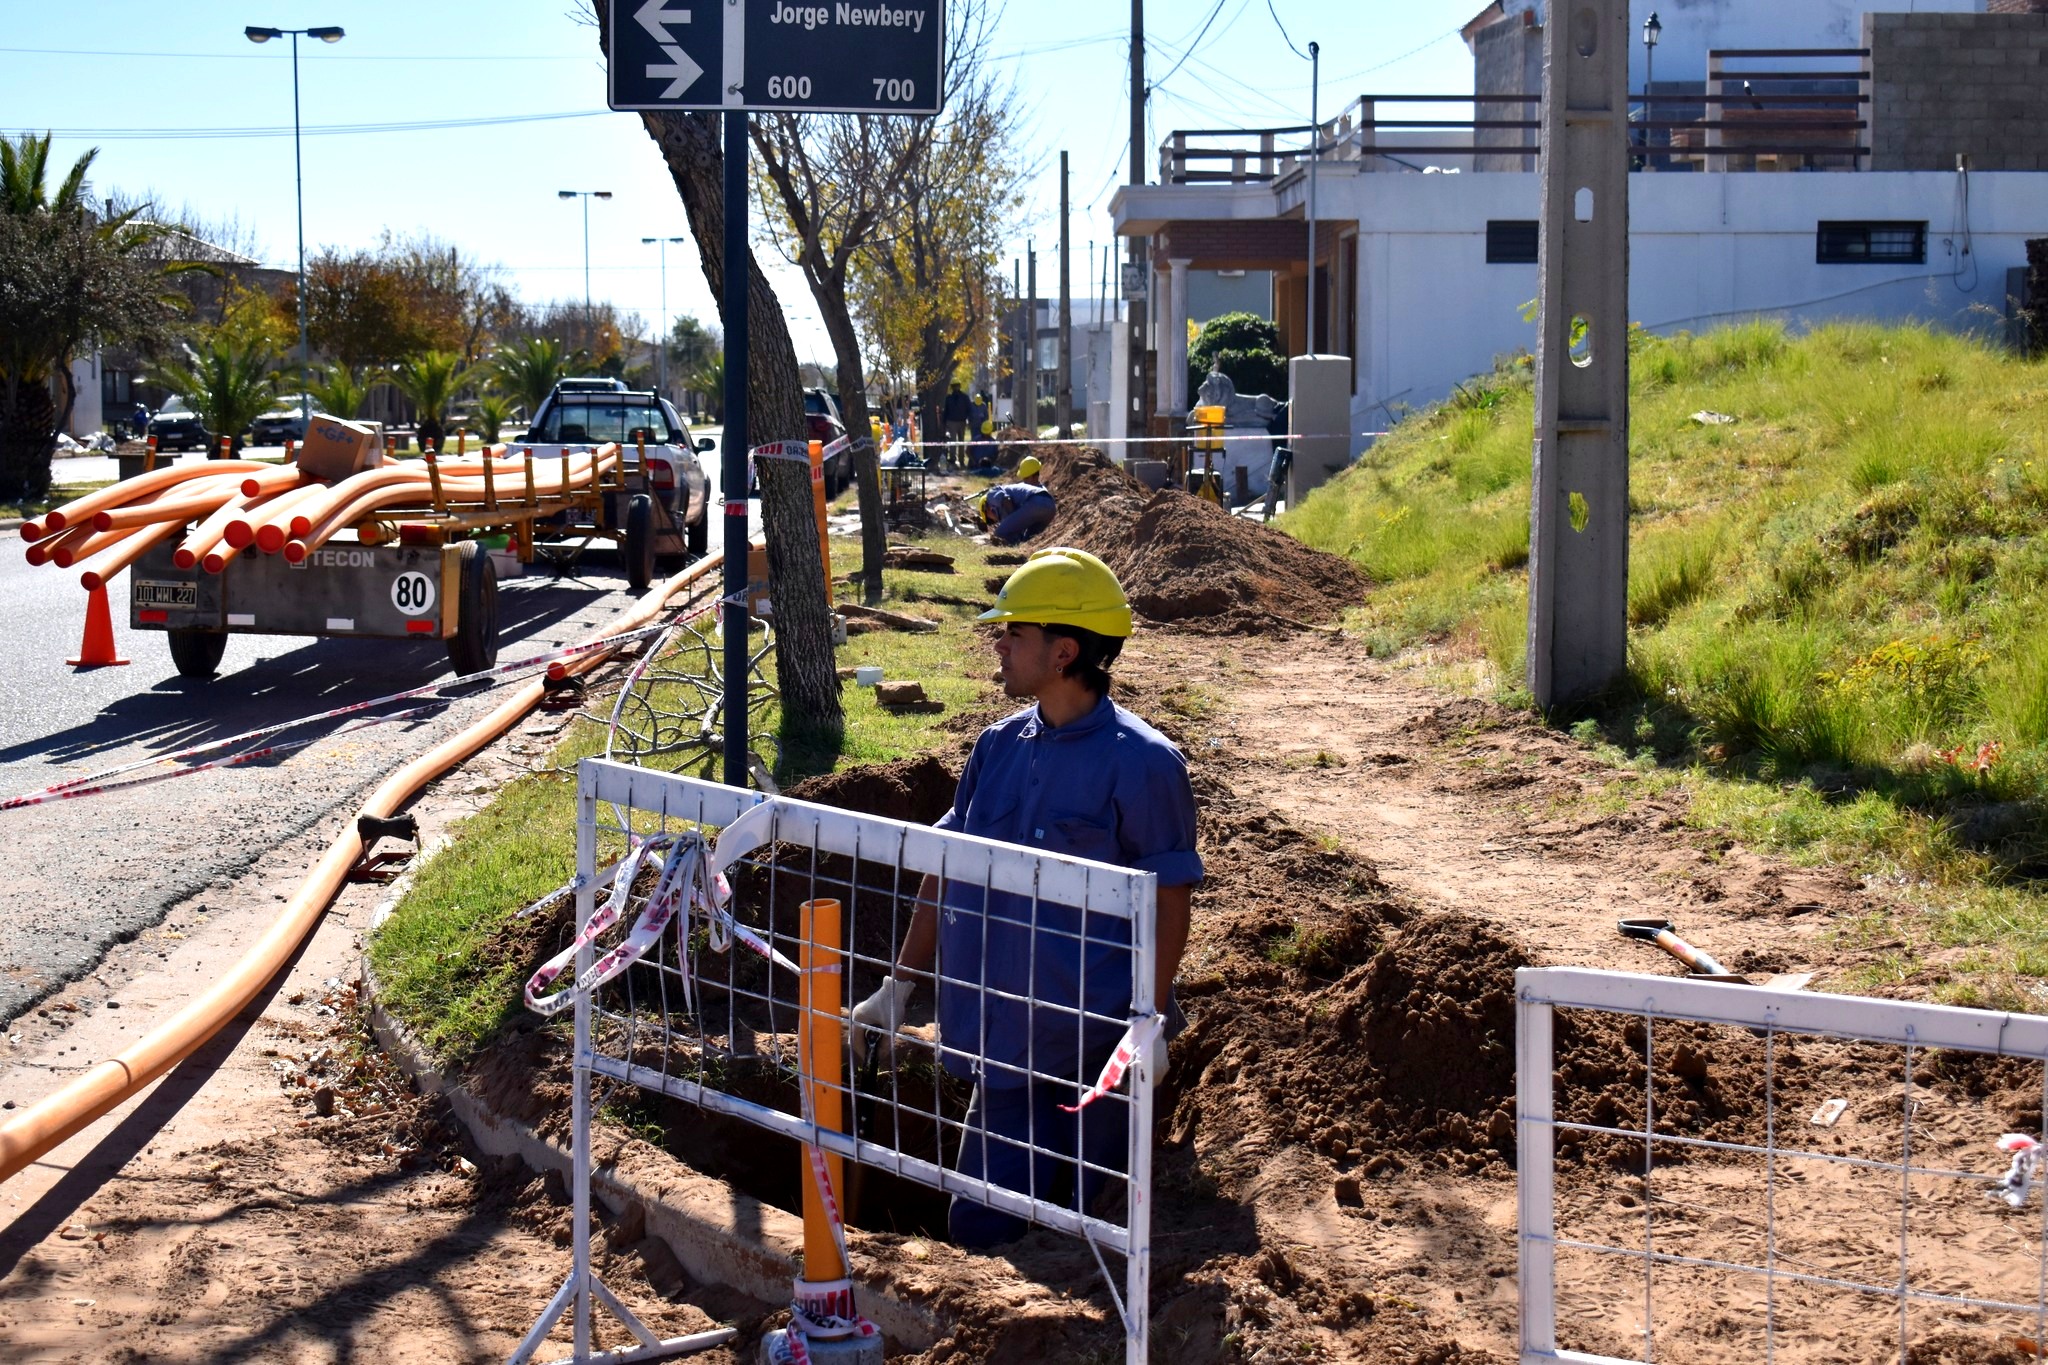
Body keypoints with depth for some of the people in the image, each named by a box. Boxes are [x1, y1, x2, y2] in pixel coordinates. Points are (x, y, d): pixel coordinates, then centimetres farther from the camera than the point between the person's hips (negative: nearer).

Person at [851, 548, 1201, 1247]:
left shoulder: (1140, 762, -13)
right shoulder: (999, 748, 7)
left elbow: (1170, 898, -11)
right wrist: (899, 985, 15)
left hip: (1096, 1042, -6)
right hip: (1004, 1038, 6)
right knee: (978, 1228, 8)